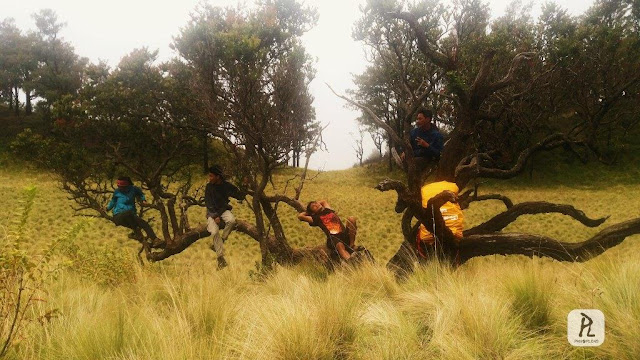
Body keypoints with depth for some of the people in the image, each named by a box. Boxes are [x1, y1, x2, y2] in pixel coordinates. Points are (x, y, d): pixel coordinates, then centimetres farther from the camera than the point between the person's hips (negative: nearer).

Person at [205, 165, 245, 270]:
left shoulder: (227, 186, -4)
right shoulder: (209, 187, -6)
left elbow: (240, 197, -4)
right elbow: (208, 203, -6)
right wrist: (215, 216, -17)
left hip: (223, 210, 1)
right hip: (212, 212, -1)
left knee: (232, 220, -32)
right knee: (215, 232, -24)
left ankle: (217, 244, -16)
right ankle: (220, 257, -16)